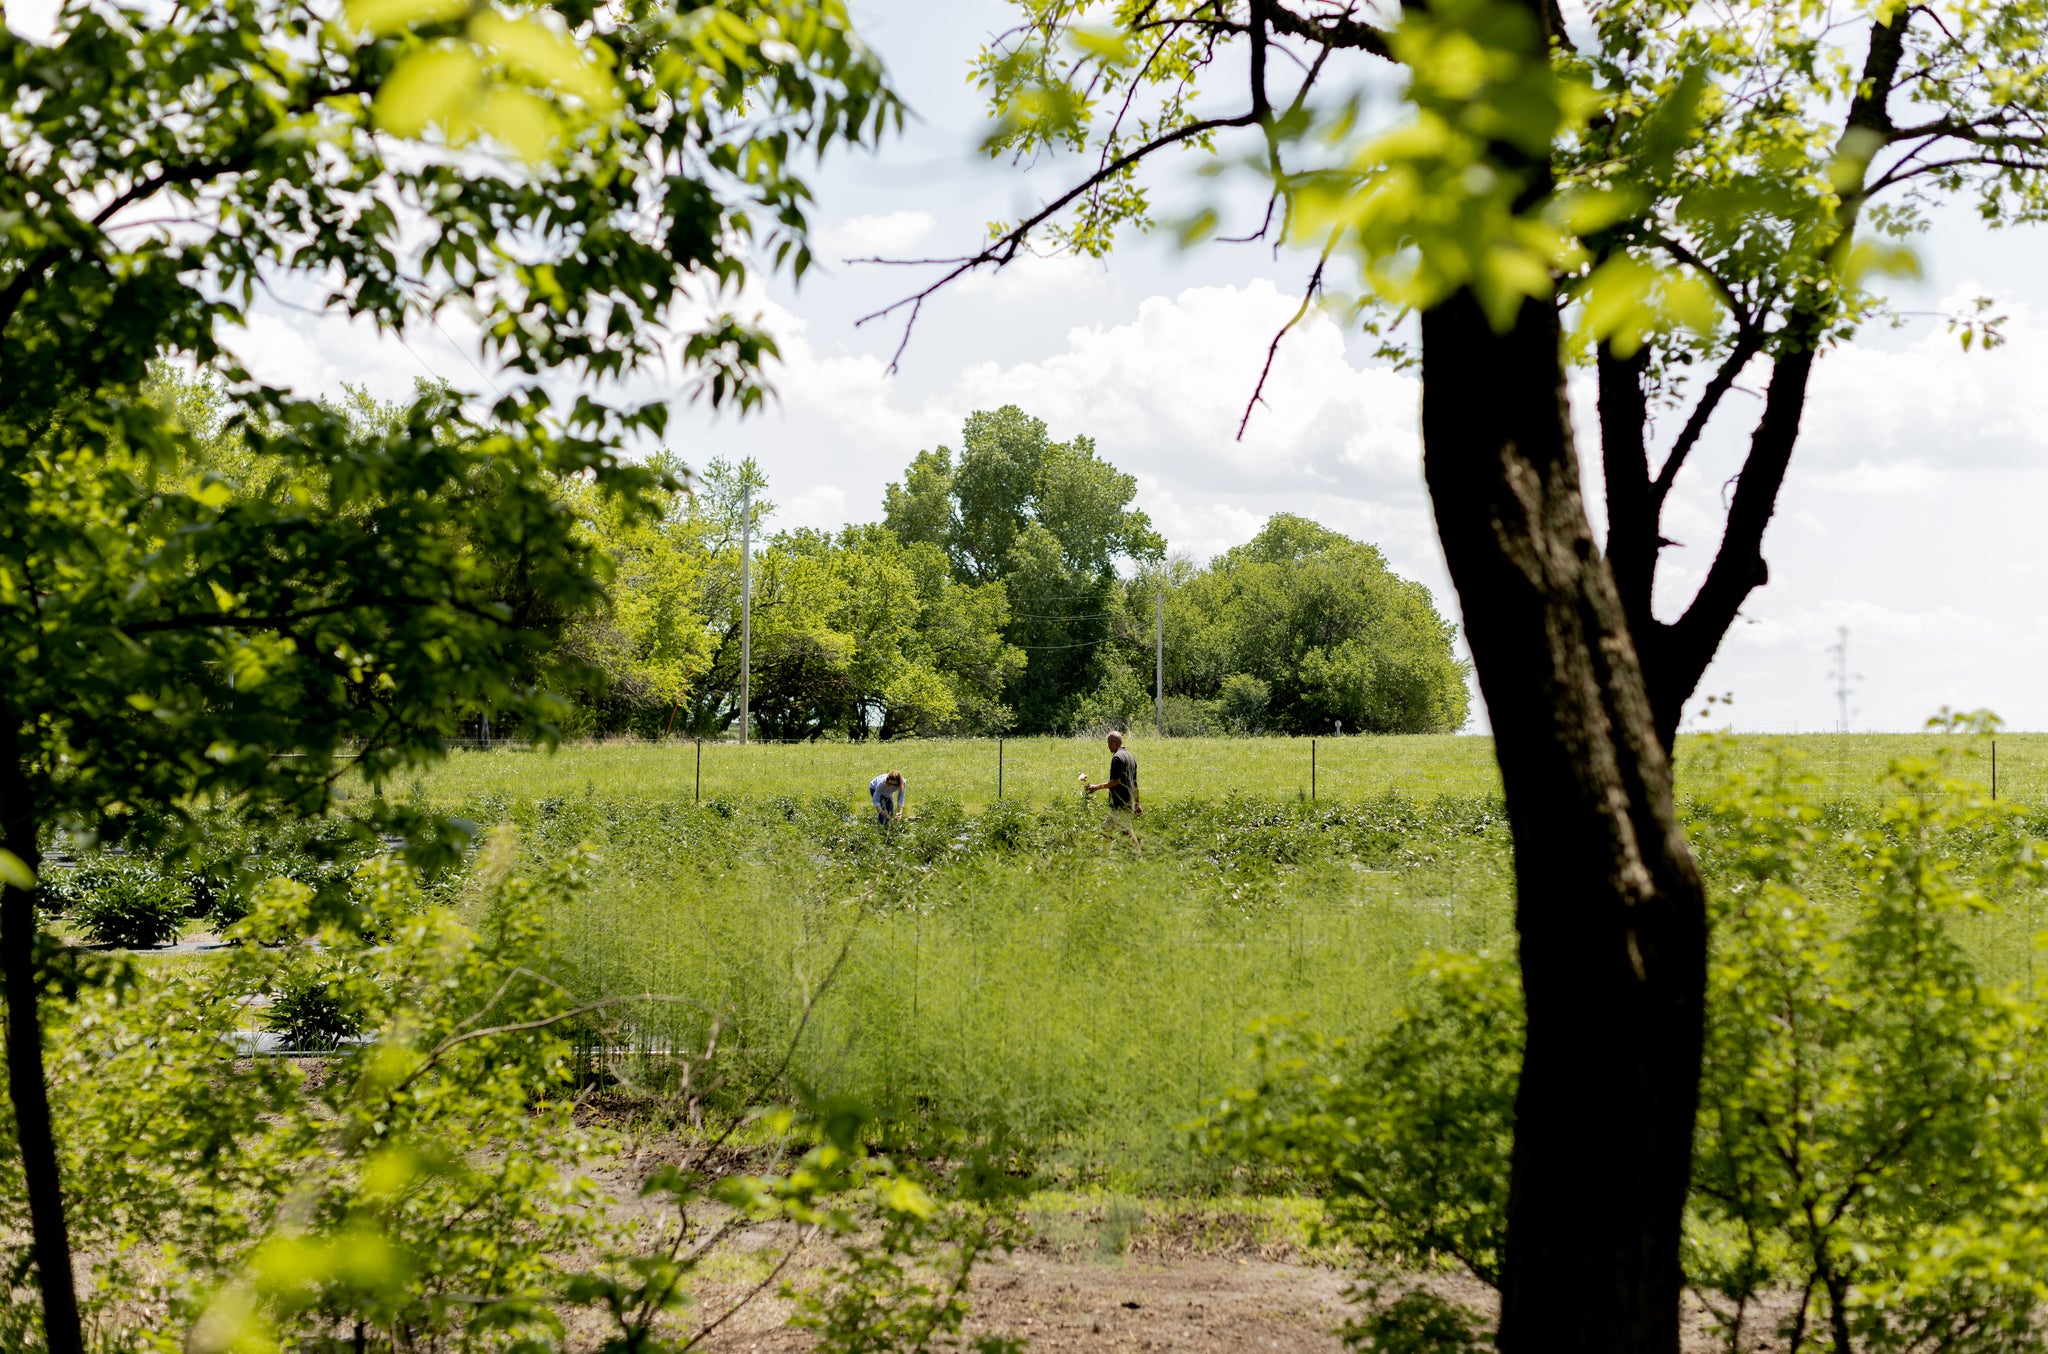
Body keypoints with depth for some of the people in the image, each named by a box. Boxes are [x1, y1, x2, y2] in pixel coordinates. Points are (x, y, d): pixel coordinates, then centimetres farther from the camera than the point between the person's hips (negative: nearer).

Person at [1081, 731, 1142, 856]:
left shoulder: (1117, 758, -13)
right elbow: (1135, 782, 20)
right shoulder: (1130, 756, 16)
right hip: (1129, 802, 10)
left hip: (1120, 804, -10)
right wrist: (1137, 803, 24)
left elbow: (1116, 781, -19)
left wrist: (1097, 787, -15)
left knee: (1127, 832, -9)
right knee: (1106, 828, 15)